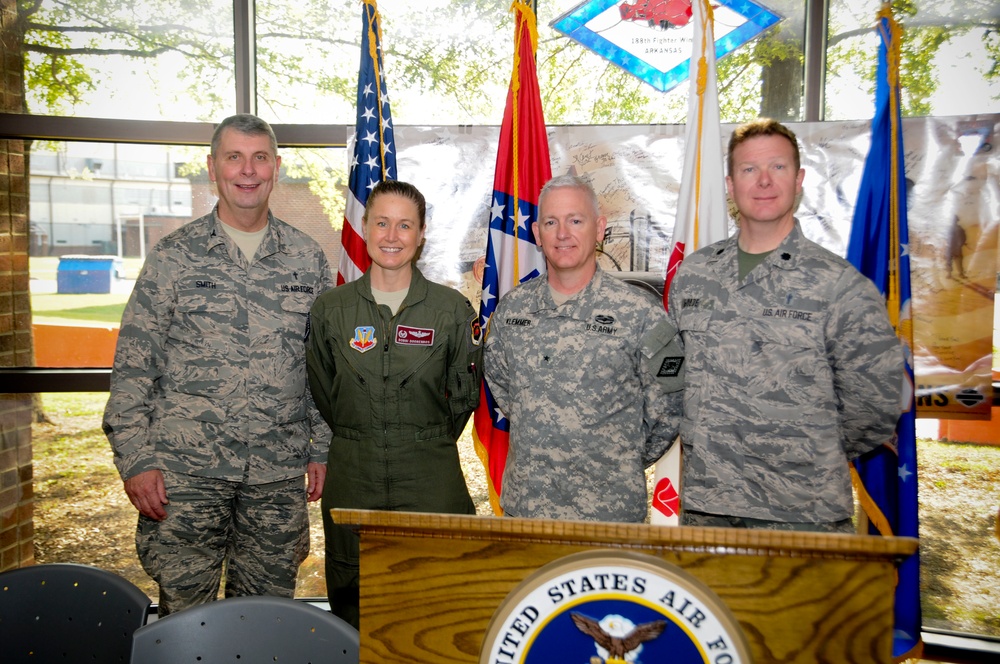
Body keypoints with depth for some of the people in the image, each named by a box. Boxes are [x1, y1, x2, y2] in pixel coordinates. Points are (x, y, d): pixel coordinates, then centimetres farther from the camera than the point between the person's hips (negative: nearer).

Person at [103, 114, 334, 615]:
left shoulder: (307, 259, 7)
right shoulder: (174, 255, 2)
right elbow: (132, 365, 1)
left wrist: (322, 448, 6)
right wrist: (135, 458, -5)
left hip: (279, 474, 2)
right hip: (184, 468, -1)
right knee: (184, 611, 6)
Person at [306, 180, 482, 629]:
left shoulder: (453, 309, -2)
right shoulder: (330, 308, 2)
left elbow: (465, 393, 8)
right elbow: (323, 394, 12)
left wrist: (428, 441, 9)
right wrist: (359, 440, 11)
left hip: (431, 478, -1)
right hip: (351, 478, 2)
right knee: (351, 602, 11)